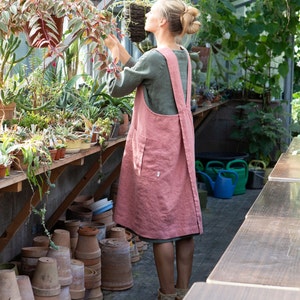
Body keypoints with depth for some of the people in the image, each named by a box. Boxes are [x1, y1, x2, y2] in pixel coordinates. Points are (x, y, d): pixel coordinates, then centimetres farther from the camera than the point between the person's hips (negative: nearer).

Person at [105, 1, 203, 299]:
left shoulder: (154, 57, -17)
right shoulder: (182, 55, 7)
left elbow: (117, 88, -5)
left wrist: (112, 62, 11)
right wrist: (121, 53, 17)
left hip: (156, 150, -8)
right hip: (179, 146, 8)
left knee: (161, 223, 0)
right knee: (183, 218, 10)